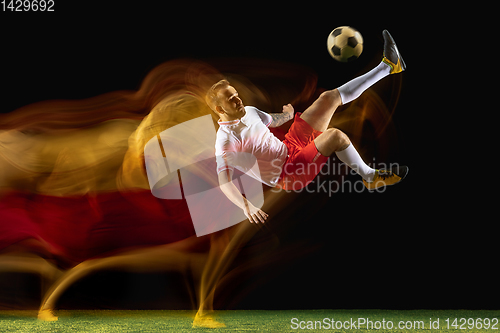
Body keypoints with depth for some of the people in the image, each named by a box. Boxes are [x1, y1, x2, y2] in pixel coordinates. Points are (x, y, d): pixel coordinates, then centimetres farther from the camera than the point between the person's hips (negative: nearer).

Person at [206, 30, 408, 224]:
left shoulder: (248, 112, 4)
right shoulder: (225, 140, -22)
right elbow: (224, 182, -29)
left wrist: (287, 114, 12)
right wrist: (246, 207, -41)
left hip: (290, 147, 9)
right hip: (289, 175, -9)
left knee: (329, 98, 4)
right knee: (335, 135, -31)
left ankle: (388, 66, 12)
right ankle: (371, 178, -6)